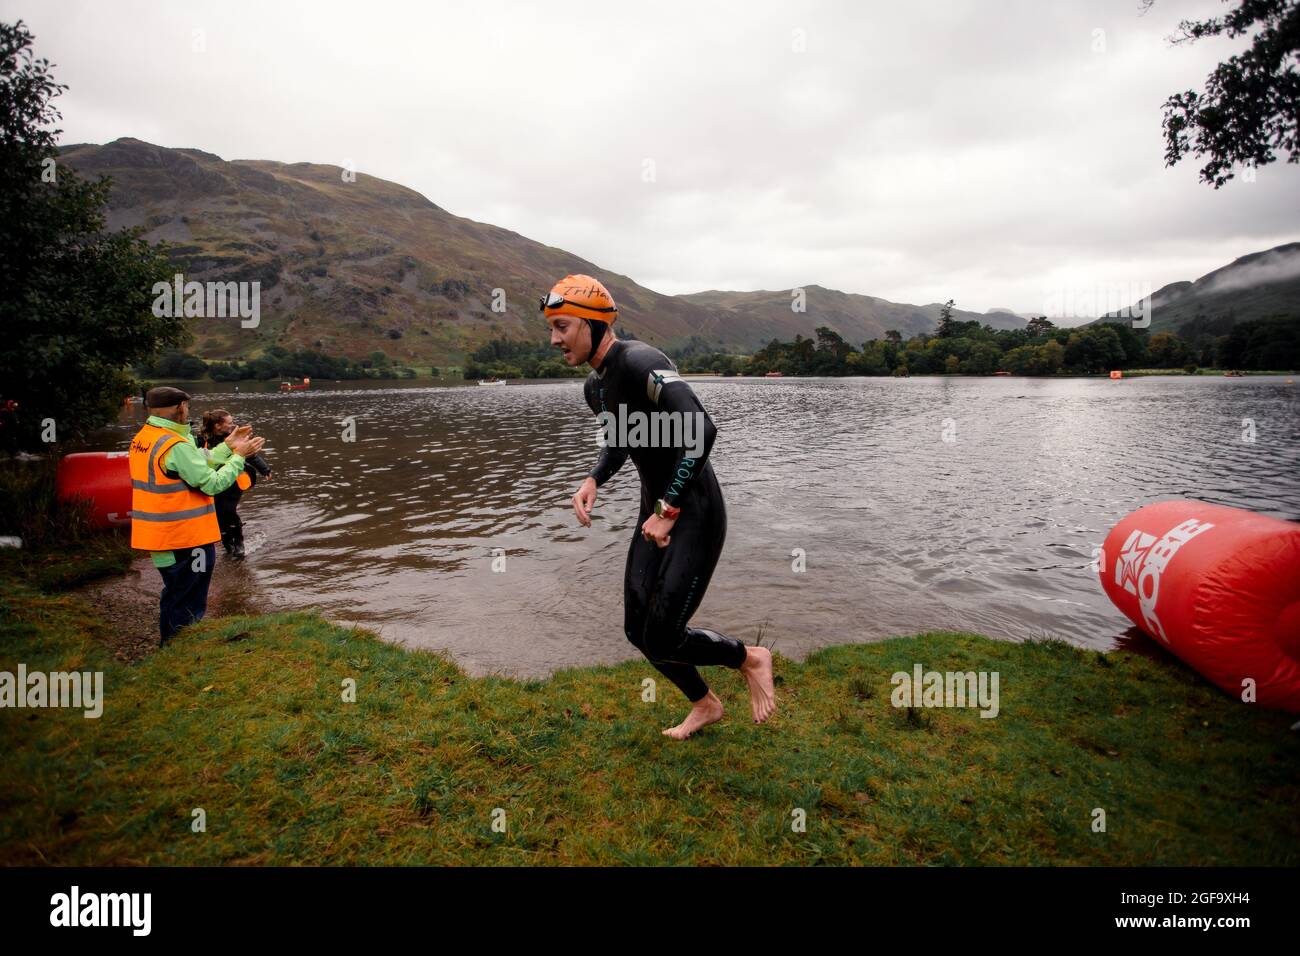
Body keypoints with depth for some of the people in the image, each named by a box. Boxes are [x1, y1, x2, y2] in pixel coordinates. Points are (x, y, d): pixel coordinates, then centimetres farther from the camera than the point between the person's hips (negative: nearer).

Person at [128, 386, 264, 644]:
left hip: (159, 536, 10)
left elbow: (195, 465, 7)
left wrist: (228, 447, 8)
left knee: (174, 598, 24)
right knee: (188, 608, 3)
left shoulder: (142, 439, 6)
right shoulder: (177, 446, -24)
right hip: (185, 539, -10)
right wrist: (239, 456, -11)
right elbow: (213, 484, -22)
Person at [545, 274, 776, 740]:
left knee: (662, 640, -10)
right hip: (657, 512, 9)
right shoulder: (595, 386, 8)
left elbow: (702, 431, -34)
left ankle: (750, 659, 19)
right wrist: (592, 482, 6)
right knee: (639, 631, 12)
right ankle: (705, 705, 36)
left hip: (696, 516, -9)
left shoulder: (641, 361, -23)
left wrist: (667, 510, -29)